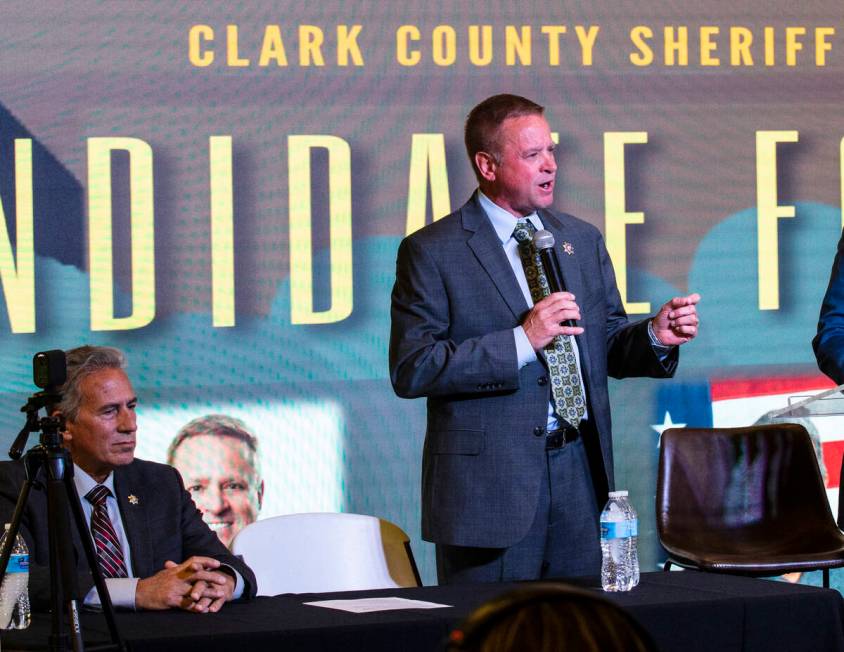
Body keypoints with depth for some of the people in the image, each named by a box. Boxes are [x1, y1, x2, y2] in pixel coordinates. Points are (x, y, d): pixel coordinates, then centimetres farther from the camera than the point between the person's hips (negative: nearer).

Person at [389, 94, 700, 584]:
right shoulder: (432, 252, -5)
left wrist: (655, 337, -5)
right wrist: (521, 340, -19)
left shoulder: (583, 241, 13)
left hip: (580, 470, 5)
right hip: (489, 482, -5)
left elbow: (607, 348, 17)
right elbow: (410, 370, -14)